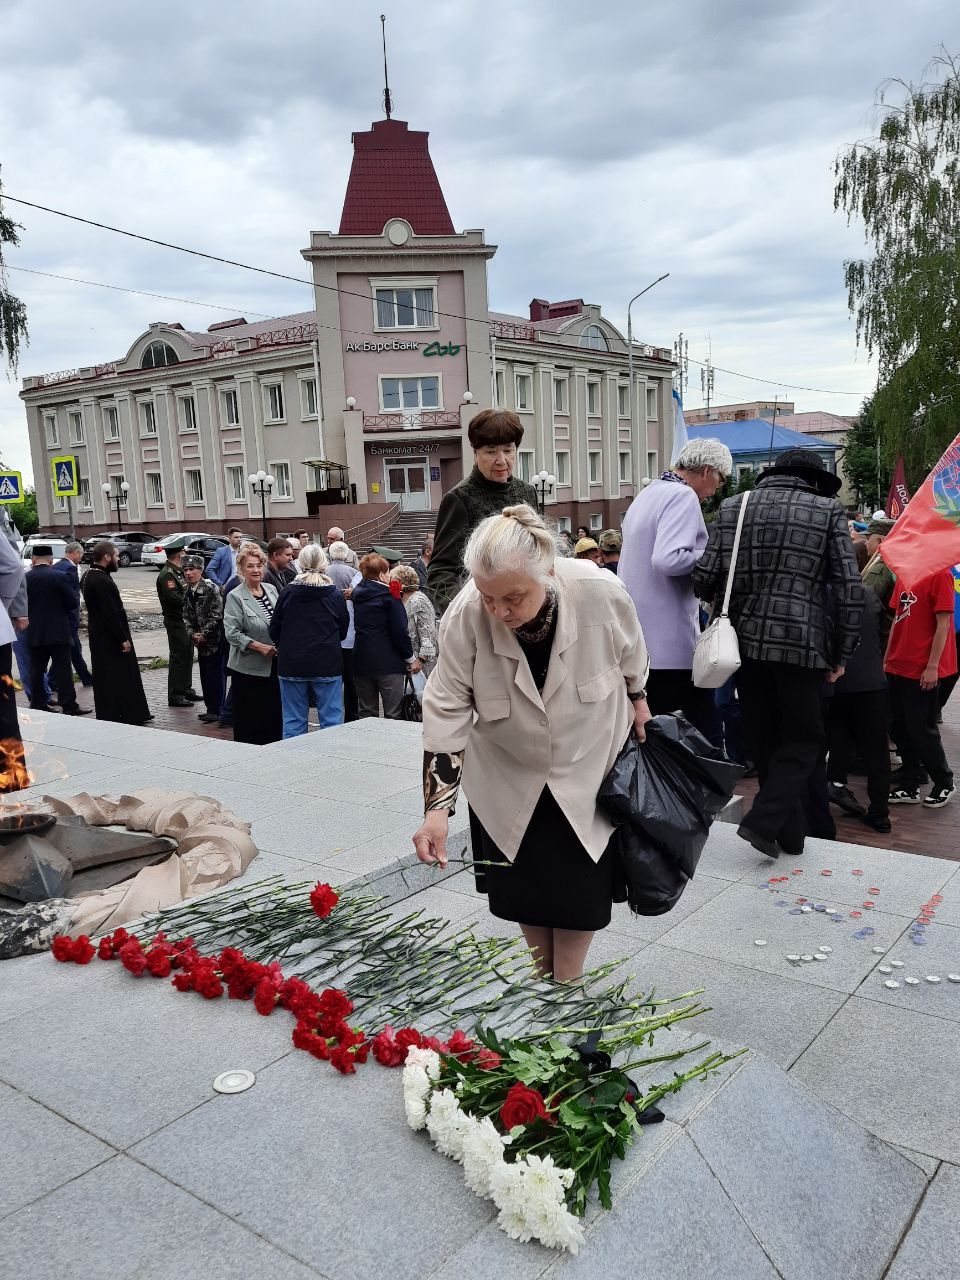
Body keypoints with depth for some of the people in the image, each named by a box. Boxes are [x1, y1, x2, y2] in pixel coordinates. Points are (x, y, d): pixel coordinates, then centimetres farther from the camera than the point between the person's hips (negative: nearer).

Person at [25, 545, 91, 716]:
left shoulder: (24, 578, -2)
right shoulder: (60, 577, -10)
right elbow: (74, 603, -8)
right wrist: (75, 590, 10)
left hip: (34, 633, 3)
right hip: (58, 632, -3)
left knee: (36, 669, 11)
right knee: (63, 669, -1)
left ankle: (38, 704, 15)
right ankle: (69, 705, -1)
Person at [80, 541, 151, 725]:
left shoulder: (89, 576, 11)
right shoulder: (102, 581, -21)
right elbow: (110, 613, -23)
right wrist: (123, 639, -19)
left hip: (98, 635, 10)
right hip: (109, 638, -10)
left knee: (105, 678, 14)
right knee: (117, 678, -4)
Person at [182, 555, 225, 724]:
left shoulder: (211, 589, -13)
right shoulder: (187, 593, 10)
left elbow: (217, 615, -16)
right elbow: (186, 616, 11)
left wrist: (203, 635, -15)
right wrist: (192, 634, -5)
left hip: (213, 639, -7)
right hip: (200, 641, 7)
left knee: (214, 675, -4)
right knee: (204, 675, 12)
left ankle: (216, 710, 3)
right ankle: (210, 709, 21)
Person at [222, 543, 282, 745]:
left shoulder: (271, 589, 9)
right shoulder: (235, 597, -9)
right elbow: (232, 633, -15)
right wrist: (260, 647, -20)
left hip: (274, 665, 6)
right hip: (249, 667, -6)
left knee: (275, 715, 11)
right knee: (249, 721, 2)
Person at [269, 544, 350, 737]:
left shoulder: (288, 593, -4)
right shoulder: (335, 595, -5)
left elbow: (274, 630, 3)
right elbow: (343, 632, 5)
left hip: (292, 665, 1)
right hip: (328, 665, -1)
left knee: (293, 723, 8)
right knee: (331, 721, 4)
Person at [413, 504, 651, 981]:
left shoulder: (601, 593, -29)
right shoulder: (464, 617, -28)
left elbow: (631, 657, -5)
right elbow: (446, 711, -21)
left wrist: (637, 699, 12)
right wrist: (437, 806, -25)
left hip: (588, 767, -1)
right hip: (510, 775, 1)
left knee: (580, 889, 3)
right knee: (522, 888, 10)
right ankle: (545, 978, 35)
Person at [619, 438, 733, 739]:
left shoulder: (646, 495, 18)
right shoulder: (683, 497, -12)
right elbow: (668, 559, -25)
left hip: (638, 640, 10)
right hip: (672, 644, -9)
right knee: (704, 734, -4)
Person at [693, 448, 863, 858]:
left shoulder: (732, 507, 6)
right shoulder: (826, 510, 1)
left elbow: (703, 580, 0)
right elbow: (849, 590, -5)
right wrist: (841, 655, 3)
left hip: (746, 641, 3)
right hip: (802, 644, -3)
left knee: (763, 739, 15)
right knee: (803, 740, 11)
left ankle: (790, 833, 22)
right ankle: (763, 821, -2)